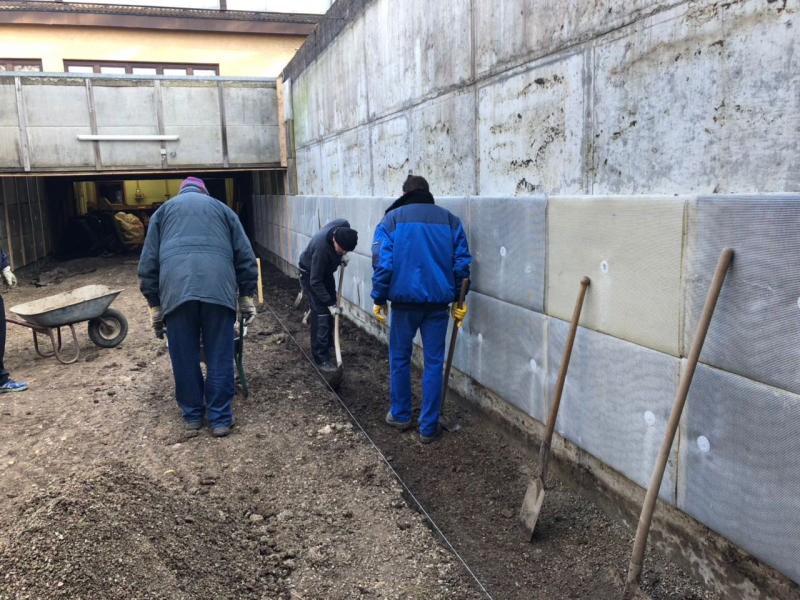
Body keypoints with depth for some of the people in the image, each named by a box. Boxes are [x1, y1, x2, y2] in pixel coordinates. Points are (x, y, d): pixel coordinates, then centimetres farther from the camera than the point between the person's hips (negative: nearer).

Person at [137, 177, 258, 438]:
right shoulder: (221, 208, 24)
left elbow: (148, 262, 18)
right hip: (219, 289, 0)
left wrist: (154, 304, 19)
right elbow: (245, 256, 16)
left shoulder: (164, 210, 25)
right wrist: (246, 295, 19)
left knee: (184, 358, 11)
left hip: (175, 291, 1)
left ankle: (192, 417, 23)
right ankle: (220, 419, 13)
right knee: (219, 357, 6)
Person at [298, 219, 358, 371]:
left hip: (326, 272, 7)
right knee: (321, 314, -12)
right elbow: (315, 282, -32)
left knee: (331, 311, 14)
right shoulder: (321, 247, -41)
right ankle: (321, 358, -7)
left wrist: (342, 256, -7)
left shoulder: (345, 226, -25)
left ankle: (328, 345, 32)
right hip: (310, 274, -7)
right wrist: (330, 304, -29)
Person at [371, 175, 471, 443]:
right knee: (433, 363, 8)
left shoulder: (392, 218, 1)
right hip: (438, 301, 1)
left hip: (404, 301, -1)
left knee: (399, 359, 16)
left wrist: (379, 298, 1)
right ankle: (428, 427, 13)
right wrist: (458, 300, 11)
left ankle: (400, 415, 28)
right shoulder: (450, 219, 8)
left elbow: (382, 262, -7)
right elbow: (462, 262, 4)